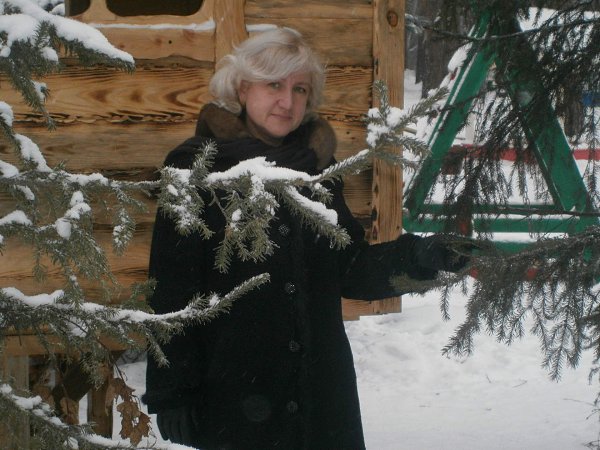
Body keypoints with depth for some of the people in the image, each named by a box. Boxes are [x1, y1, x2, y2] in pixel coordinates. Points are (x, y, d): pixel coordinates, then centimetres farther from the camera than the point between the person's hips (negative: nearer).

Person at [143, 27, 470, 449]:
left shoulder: (317, 165, 10)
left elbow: (348, 269, 12)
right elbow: (173, 295, -7)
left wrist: (415, 256, -6)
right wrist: (171, 394, -11)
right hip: (232, 395, -4)